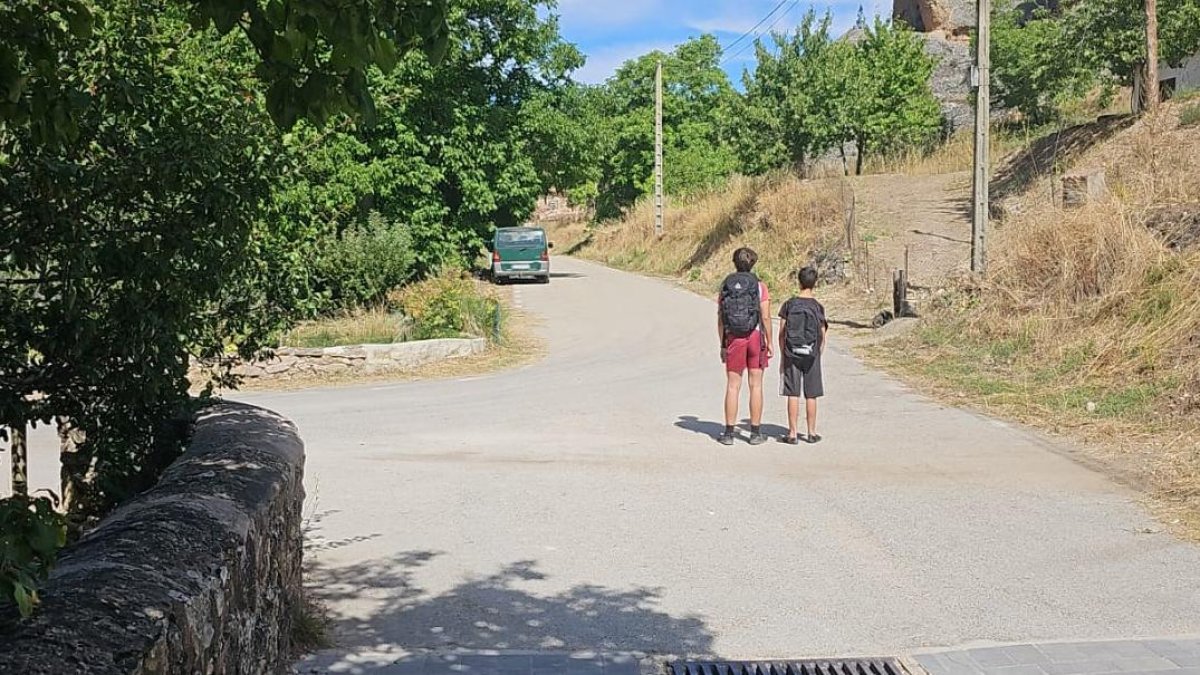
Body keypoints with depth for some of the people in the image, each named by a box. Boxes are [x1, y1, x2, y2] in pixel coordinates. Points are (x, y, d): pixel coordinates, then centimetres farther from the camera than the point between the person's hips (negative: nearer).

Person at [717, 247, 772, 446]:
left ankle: (729, 432, 6)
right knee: (756, 386, 4)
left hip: (733, 339, 2)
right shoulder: (759, 286, -4)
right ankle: (755, 433, 7)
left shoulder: (725, 286, 3)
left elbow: (720, 319, 3)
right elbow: (765, 317, -8)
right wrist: (769, 342, 0)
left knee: (733, 386, 5)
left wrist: (722, 345, 9)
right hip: (756, 337, -1)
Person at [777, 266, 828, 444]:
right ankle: (812, 433, 14)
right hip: (811, 356, 0)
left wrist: (783, 356, 7)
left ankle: (793, 434, 3)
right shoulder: (817, 306, -3)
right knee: (811, 396, 7)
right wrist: (818, 354, 12)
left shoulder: (789, 304, -3)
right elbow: (822, 335, 0)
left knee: (793, 395, 2)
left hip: (791, 355, 0)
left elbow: (782, 333, -2)